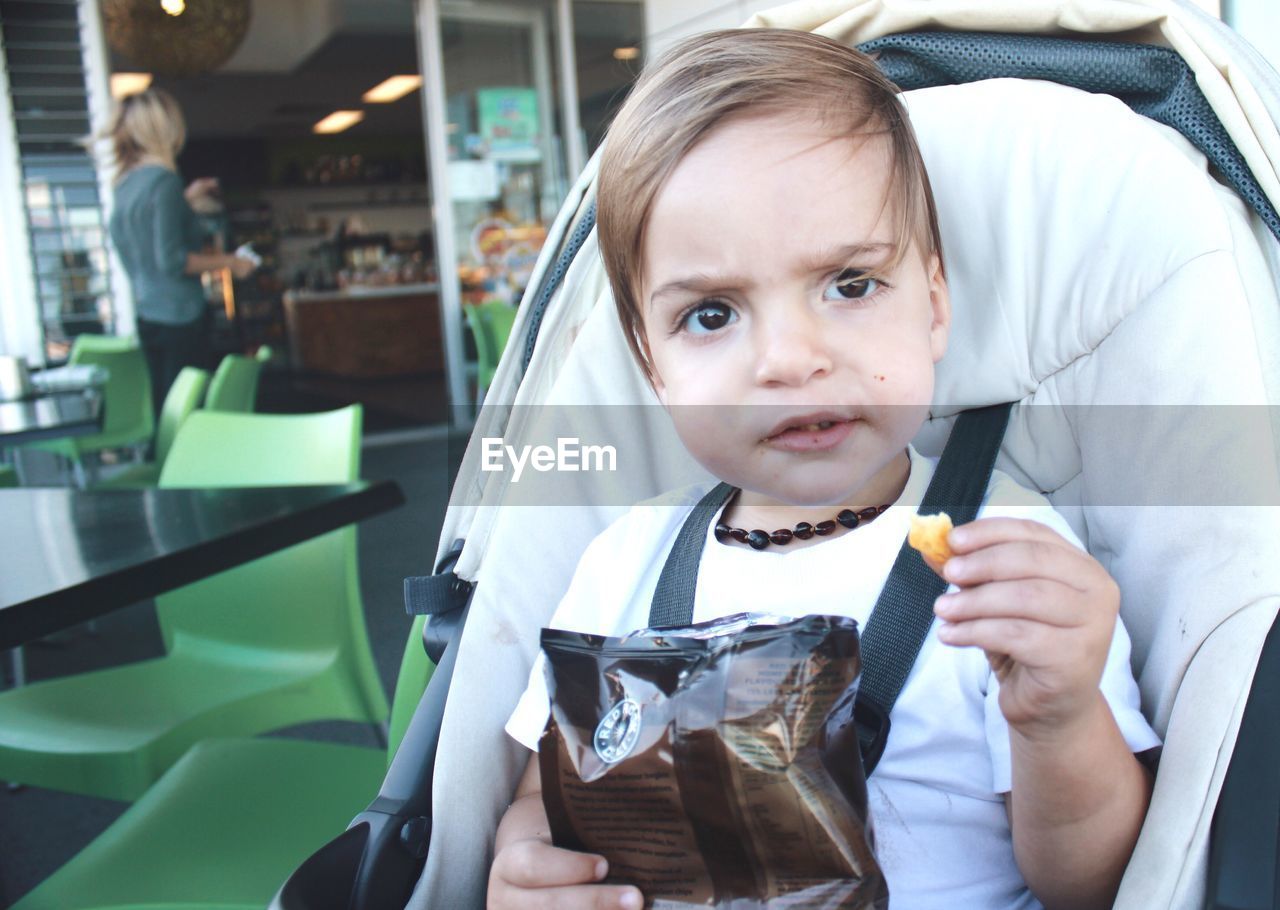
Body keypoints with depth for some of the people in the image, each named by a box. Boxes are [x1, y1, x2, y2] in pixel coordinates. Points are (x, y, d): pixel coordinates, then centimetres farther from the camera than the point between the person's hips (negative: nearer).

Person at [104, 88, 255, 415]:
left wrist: (186, 199, 24)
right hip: (180, 314, -9)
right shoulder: (164, 180, -15)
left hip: (147, 314, 9)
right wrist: (229, 262, -11)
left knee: (165, 410, 14)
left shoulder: (127, 182, 10)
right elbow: (171, 260, -20)